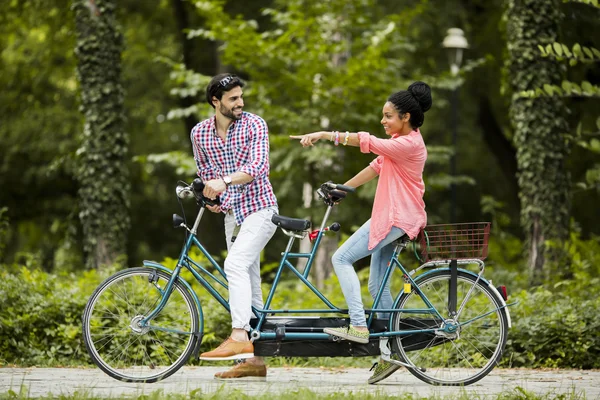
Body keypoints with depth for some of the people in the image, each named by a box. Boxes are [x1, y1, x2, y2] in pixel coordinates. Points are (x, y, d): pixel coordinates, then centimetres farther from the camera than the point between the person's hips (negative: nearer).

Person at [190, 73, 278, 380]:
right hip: (232, 214, 6)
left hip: (259, 208, -6)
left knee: (235, 265, -25)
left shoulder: (254, 125, -9)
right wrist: (210, 197, -1)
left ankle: (239, 337, -33)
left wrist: (225, 181, -36)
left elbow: (259, 166, -23)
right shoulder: (199, 133, 4)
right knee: (248, 279, 6)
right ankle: (255, 359, 8)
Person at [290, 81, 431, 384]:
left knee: (341, 258, -14)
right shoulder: (400, 142, 16)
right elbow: (376, 167, 19)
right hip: (389, 216, 10)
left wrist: (324, 135, -31)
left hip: (396, 217, -10)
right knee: (377, 285, 10)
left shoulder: (409, 145, -17)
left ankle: (358, 327, -20)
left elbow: (366, 142, -27)